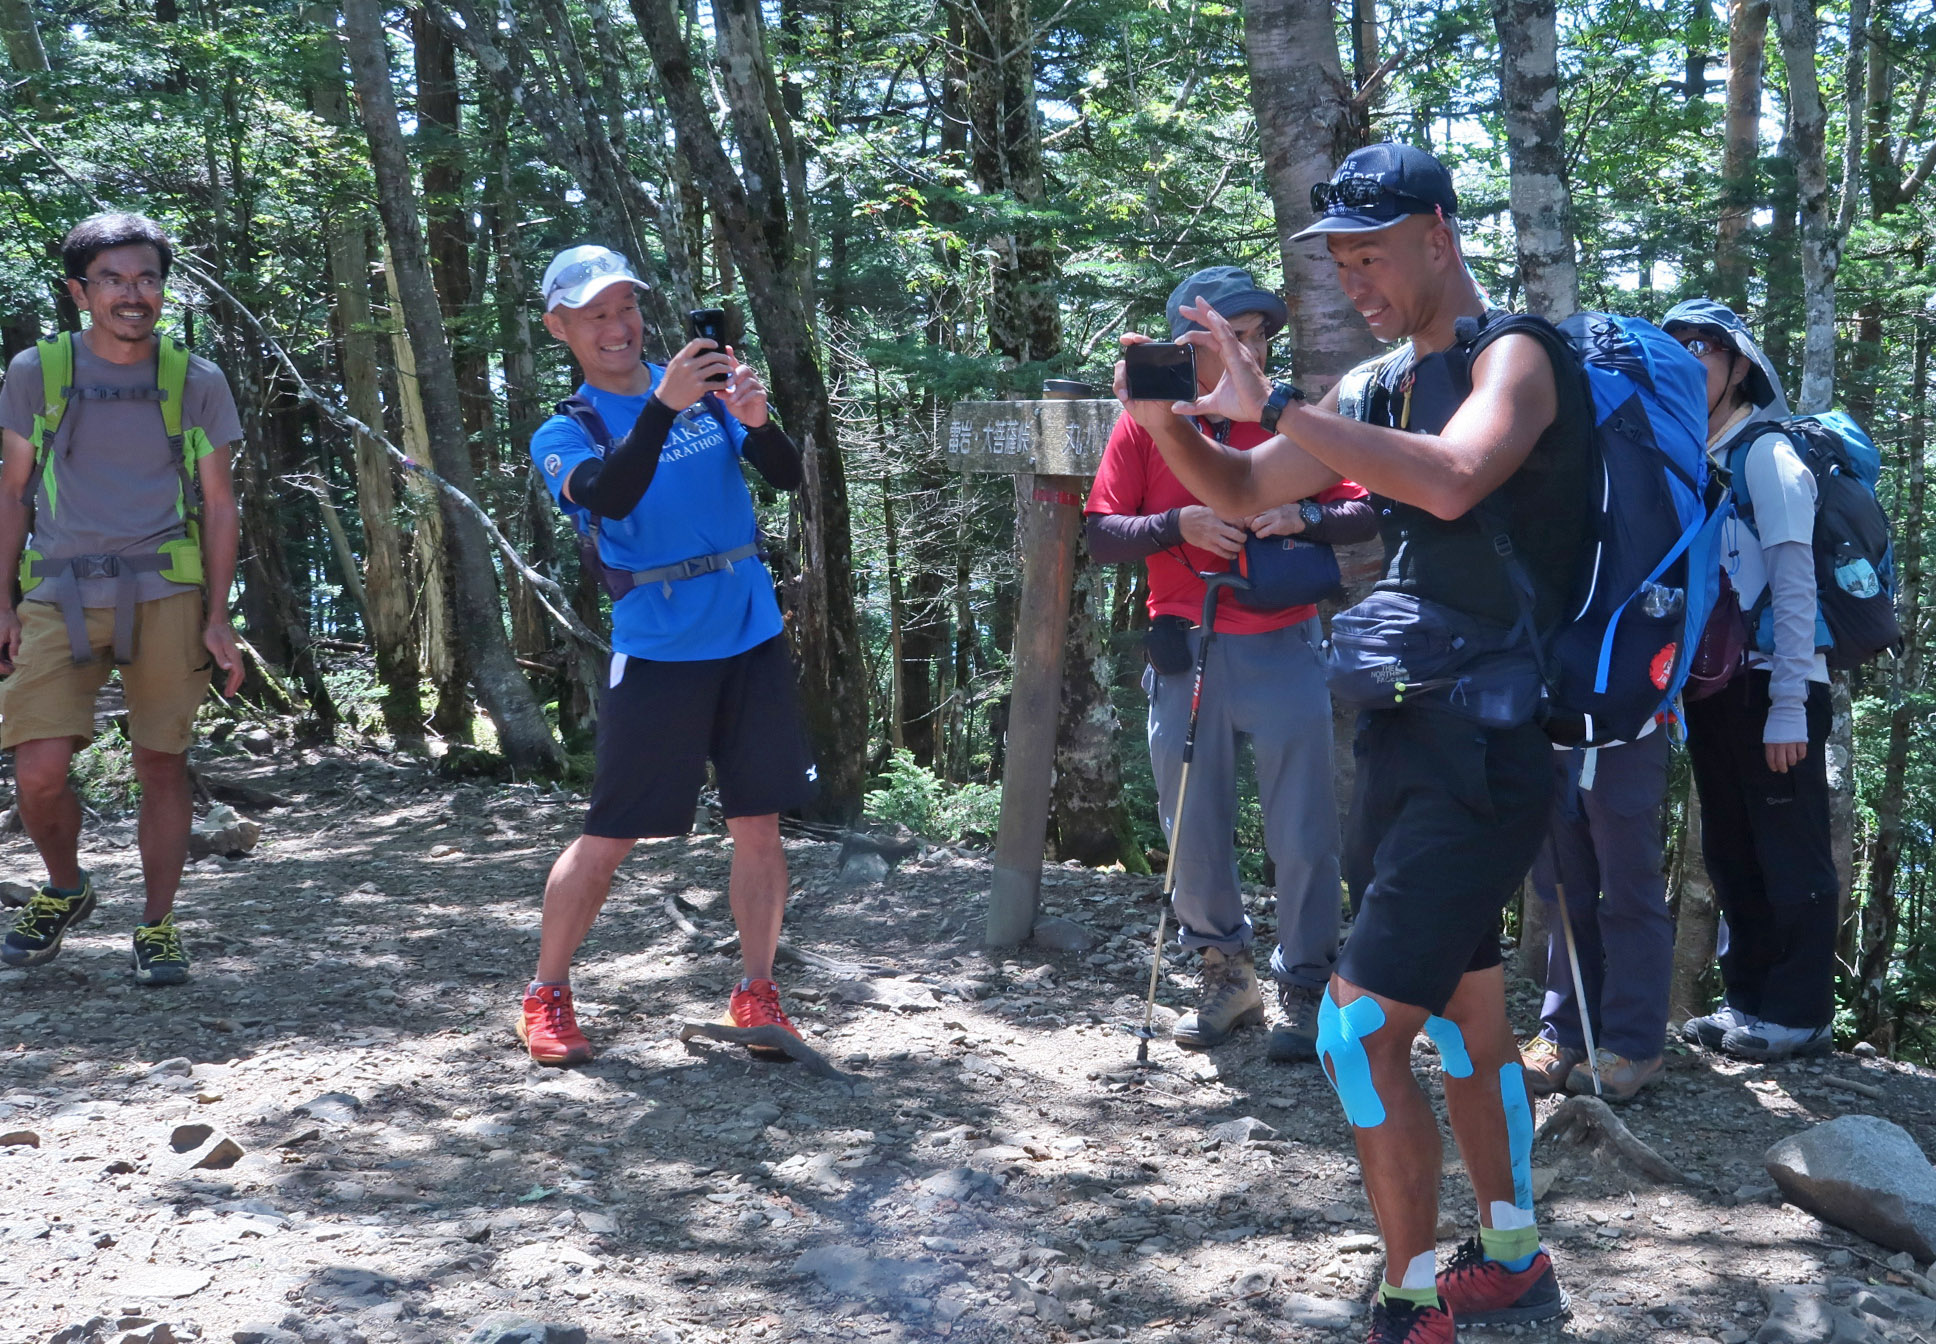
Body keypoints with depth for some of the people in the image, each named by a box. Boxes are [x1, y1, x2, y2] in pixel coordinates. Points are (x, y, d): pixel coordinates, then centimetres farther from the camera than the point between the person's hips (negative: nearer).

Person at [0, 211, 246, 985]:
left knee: (163, 765, 2)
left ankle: (157, 928, 16)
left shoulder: (196, 382, 7)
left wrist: (218, 616, 1)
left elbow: (220, 506, 8)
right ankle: (65, 890, 19)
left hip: (165, 598, 0)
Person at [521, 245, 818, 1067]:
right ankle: (545, 996, 17)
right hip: (657, 652, -3)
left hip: (753, 638, 3)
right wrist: (663, 405, -34)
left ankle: (755, 994, 16)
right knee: (608, 837, 0)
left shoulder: (707, 389, 7)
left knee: (758, 824, 4)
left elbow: (789, 478, -2)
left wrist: (756, 419, -22)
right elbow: (610, 496, -23)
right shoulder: (565, 434, -1)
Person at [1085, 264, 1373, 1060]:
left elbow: (1364, 516, 5)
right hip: (1185, 655, 1)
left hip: (1283, 650, -1)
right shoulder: (1146, 427, 4)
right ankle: (1226, 976, 26)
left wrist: (1301, 516, -15)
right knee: (1193, 831, 8)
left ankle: (1306, 993, 13)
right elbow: (1102, 536, 1)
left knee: (1302, 835, -1)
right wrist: (1179, 525, -15)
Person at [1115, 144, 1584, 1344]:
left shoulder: (1513, 355, -11)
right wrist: (1169, 418, -1)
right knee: (1465, 1016, 18)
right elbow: (1243, 494, 18)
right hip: (1406, 738, 9)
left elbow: (1452, 479, -32)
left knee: (1359, 1031, -12)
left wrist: (1274, 403, -29)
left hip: (1486, 750, -9)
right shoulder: (1387, 385, 13)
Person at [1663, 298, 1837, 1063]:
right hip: (1713, 686, 8)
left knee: (1790, 855, 0)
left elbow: (1793, 585, -12)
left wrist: (1788, 707, -16)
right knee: (1731, 854, 13)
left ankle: (1799, 1014, 8)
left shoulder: (1766, 456, -8)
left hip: (1771, 688, -7)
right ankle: (1749, 1002, 23)